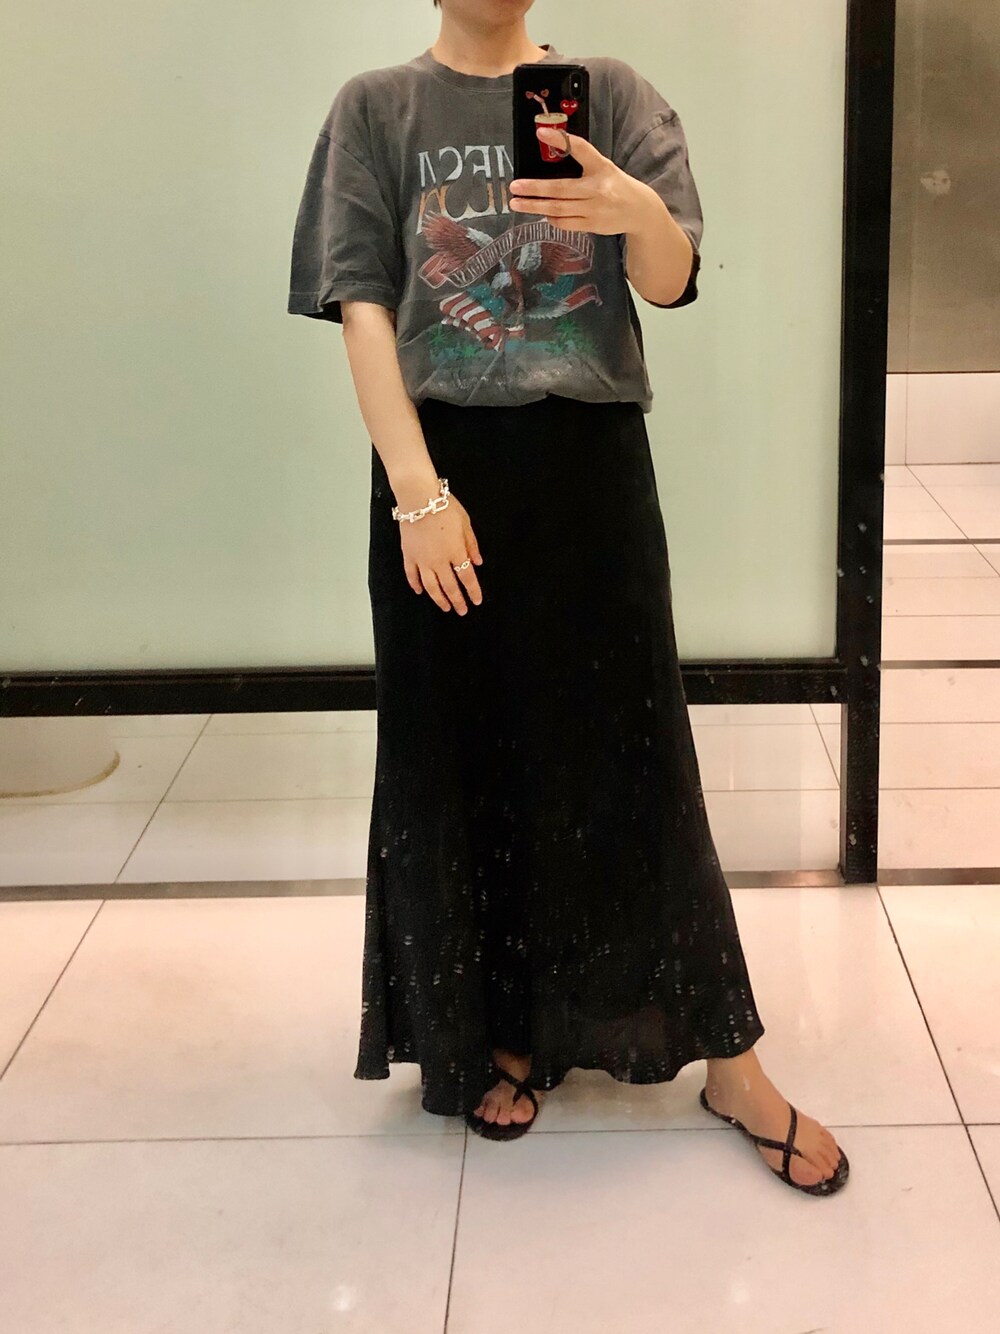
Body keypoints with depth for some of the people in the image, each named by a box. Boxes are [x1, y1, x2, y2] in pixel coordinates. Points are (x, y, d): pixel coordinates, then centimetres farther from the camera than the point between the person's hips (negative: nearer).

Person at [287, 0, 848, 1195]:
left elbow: (672, 279, -7)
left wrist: (640, 212, -31)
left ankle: (731, 1065, 12)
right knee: (464, 760, 7)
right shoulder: (376, 110, 4)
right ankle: (497, 1030, 26)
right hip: (445, 468, 0)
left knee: (632, 756, 3)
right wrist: (418, 492, -15)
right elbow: (362, 307, -5)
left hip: (590, 466, 0)